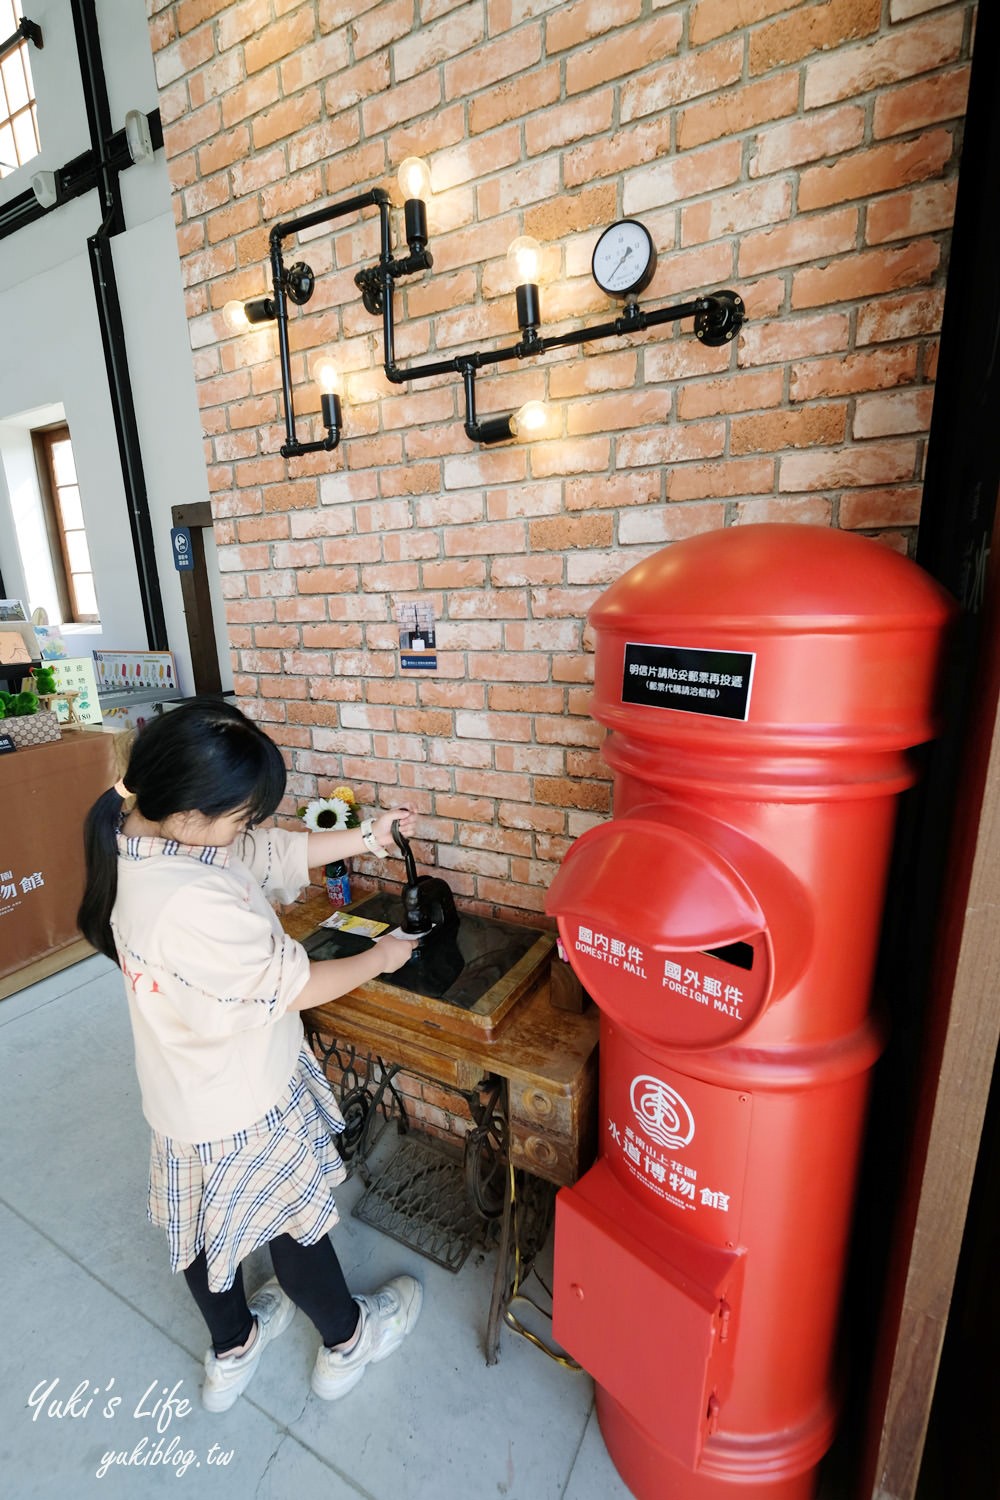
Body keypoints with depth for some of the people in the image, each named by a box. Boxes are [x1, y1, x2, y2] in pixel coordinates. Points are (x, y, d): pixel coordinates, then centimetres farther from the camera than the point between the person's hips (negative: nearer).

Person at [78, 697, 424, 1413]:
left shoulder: (147, 830, -13)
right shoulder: (193, 903, -40)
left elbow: (278, 852, -3)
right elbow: (296, 986, -27)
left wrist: (368, 836, -4)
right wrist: (382, 957, -12)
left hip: (186, 1089, 8)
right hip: (245, 1108, -8)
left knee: (204, 1221, 29)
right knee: (295, 1219, 19)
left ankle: (232, 1350, 57)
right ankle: (347, 1340, 48)